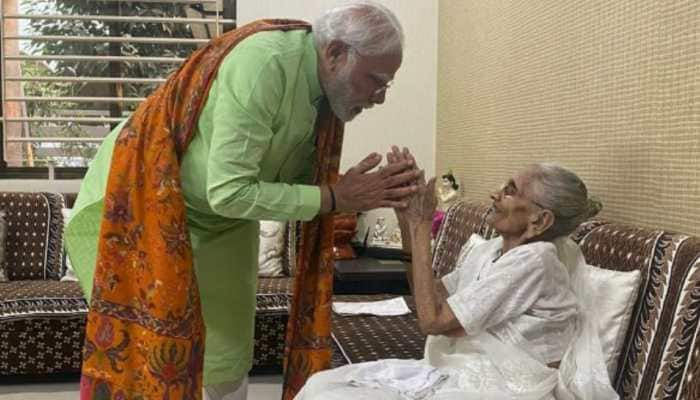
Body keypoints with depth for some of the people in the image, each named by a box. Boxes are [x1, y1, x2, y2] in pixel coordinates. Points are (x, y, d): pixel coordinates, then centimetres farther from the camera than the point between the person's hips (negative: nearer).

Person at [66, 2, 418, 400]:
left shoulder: (326, 85, -7)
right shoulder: (264, 63, -32)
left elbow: (300, 178, -3)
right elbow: (229, 192, -34)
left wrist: (363, 193, -19)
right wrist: (335, 197, -29)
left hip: (223, 220, 7)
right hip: (146, 204, -7)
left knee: (228, 355, 10)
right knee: (150, 350, -3)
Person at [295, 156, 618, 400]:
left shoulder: (534, 261, -20)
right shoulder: (488, 250, 7)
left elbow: (432, 320, -20)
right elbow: (430, 297, 14)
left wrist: (422, 228, -14)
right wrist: (409, 224, 3)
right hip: (456, 373, 8)